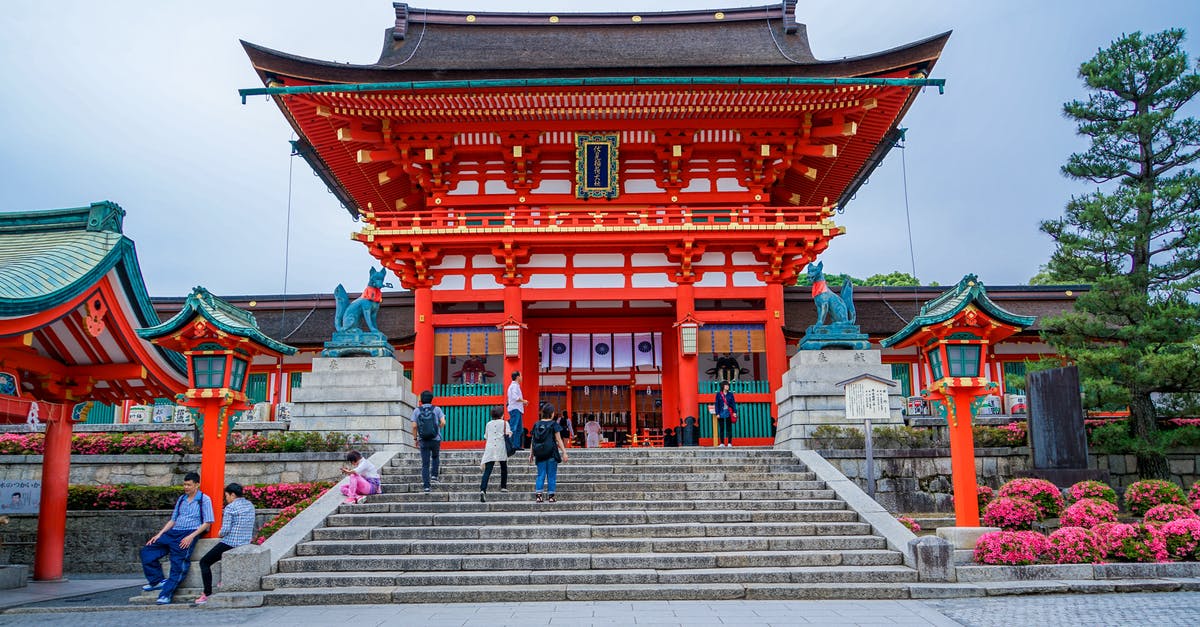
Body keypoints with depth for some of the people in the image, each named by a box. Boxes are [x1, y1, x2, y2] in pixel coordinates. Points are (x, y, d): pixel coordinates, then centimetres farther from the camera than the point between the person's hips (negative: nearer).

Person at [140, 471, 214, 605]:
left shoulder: (204, 499, 1)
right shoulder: (181, 499, 21)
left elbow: (207, 523, -5)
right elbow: (173, 520, 22)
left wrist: (191, 537, -15)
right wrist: (159, 534, 8)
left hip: (189, 533, -7)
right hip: (173, 533, 7)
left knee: (178, 565, -20)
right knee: (147, 551, -5)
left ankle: (166, 594, -22)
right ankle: (158, 581, -4)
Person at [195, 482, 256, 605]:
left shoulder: (230, 507, -12)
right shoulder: (250, 505, 11)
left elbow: (225, 530, -17)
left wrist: (220, 534, 3)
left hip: (230, 543, -8)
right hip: (246, 543, 8)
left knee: (204, 562, 7)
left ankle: (207, 594, -1)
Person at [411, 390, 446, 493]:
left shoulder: (416, 411, -1)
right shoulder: (437, 409, -2)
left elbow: (414, 426, -6)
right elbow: (443, 422, -10)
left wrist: (415, 438, 6)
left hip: (423, 441, 0)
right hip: (436, 439, 0)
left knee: (425, 464, 4)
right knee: (435, 457, 28)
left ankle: (426, 486, -1)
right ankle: (434, 475, 15)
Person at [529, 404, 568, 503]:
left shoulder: (536, 424, 6)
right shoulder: (554, 424, -5)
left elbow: (533, 441, 9)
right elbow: (559, 440, -6)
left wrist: (531, 454, 15)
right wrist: (564, 452, -1)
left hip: (540, 454, 3)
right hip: (551, 454, -3)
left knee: (540, 475, 8)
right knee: (551, 475, 5)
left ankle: (538, 495, -1)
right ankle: (551, 496, 5)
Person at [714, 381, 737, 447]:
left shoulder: (730, 394, 7)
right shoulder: (718, 394, 4)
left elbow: (733, 403, 5)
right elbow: (717, 404, 3)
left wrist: (734, 412, -6)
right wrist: (717, 413, -4)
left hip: (729, 413, 1)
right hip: (721, 413, 0)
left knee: (729, 428, 1)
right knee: (721, 428, 3)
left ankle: (729, 443, 4)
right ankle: (722, 443, 7)